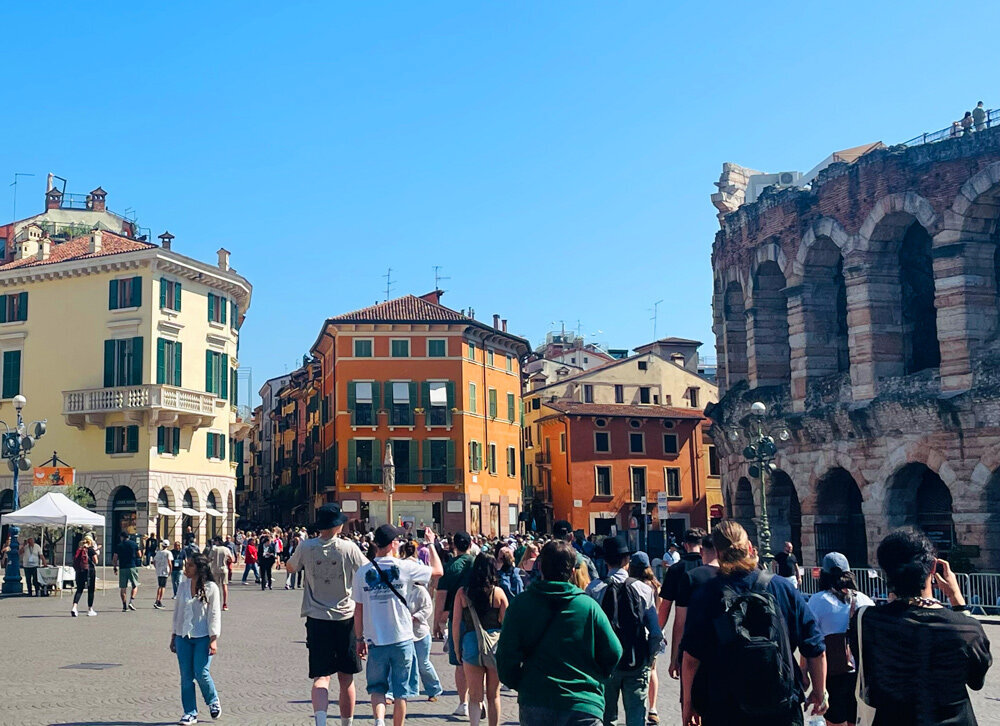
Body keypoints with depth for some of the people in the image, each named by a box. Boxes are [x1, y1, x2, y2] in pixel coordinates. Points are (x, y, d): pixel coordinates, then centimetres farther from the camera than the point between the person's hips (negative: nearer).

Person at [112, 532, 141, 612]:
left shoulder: (119, 546, 3)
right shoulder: (134, 544, 3)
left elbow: (114, 558, 3)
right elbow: (139, 555, 10)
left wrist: (115, 567, 15)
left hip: (122, 568, 1)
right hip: (132, 567, -1)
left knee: (123, 588, 7)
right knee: (135, 586, 8)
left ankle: (124, 606, 6)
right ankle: (131, 601, -13)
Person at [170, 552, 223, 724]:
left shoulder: (210, 587, -7)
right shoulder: (183, 585, 7)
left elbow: (215, 614, -7)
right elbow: (177, 611, 15)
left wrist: (213, 639, -11)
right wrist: (173, 637, 15)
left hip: (203, 638, -4)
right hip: (183, 637, 5)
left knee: (201, 673, -9)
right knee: (186, 677, 3)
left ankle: (214, 701, 18)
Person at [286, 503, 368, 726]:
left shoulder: (306, 547, -3)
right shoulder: (349, 548, -7)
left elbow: (290, 567, 17)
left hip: (317, 618, 0)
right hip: (346, 618, 0)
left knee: (321, 677, -3)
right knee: (346, 679, 14)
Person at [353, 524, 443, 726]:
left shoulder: (362, 572, -2)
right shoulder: (405, 567, -8)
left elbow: (358, 610, 2)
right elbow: (438, 570, 6)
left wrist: (360, 639, 13)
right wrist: (431, 544, 18)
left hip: (375, 641, 2)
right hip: (402, 639, -1)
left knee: (377, 687, 12)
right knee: (401, 691, 10)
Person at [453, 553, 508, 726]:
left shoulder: (462, 593, -3)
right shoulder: (498, 592, -4)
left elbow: (456, 624, -1)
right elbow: (506, 623, -1)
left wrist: (457, 649, 9)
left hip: (471, 645, 0)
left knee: (475, 696, 10)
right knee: (493, 696, 14)